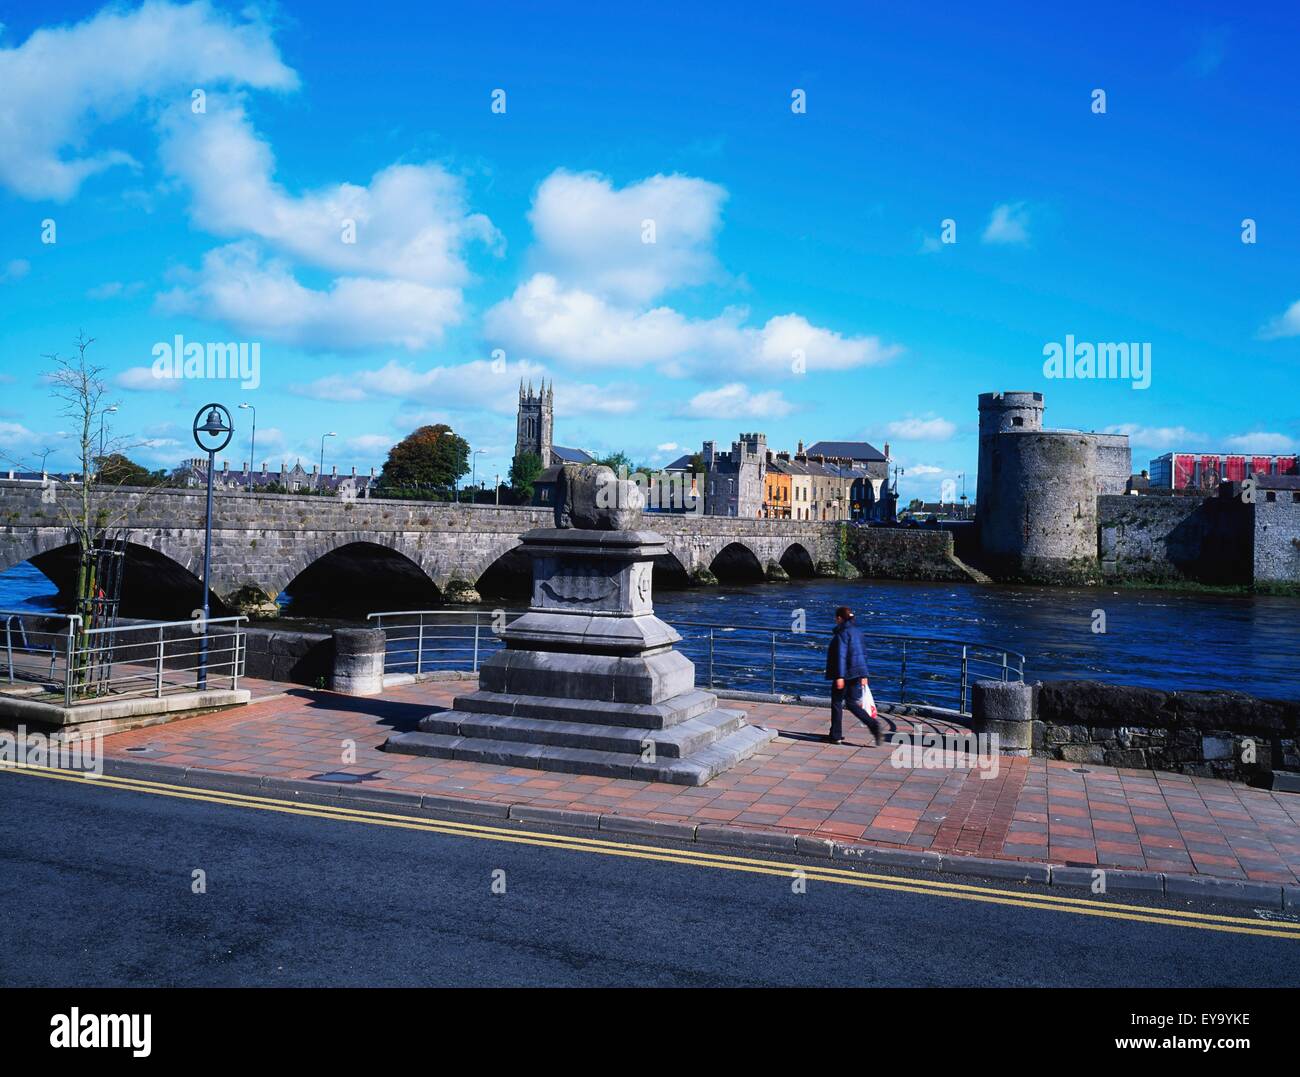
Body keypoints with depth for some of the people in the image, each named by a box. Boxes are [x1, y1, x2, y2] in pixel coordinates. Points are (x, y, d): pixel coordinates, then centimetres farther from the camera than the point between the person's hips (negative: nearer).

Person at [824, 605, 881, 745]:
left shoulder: (842, 633, -13)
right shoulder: (857, 632, 11)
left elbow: (840, 655, -20)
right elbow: (863, 653, 15)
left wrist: (840, 676, -21)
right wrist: (863, 675, 19)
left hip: (845, 674, -7)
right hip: (857, 674, 8)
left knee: (837, 703, 7)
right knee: (852, 703, 14)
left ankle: (836, 736, 14)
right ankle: (873, 725, -5)